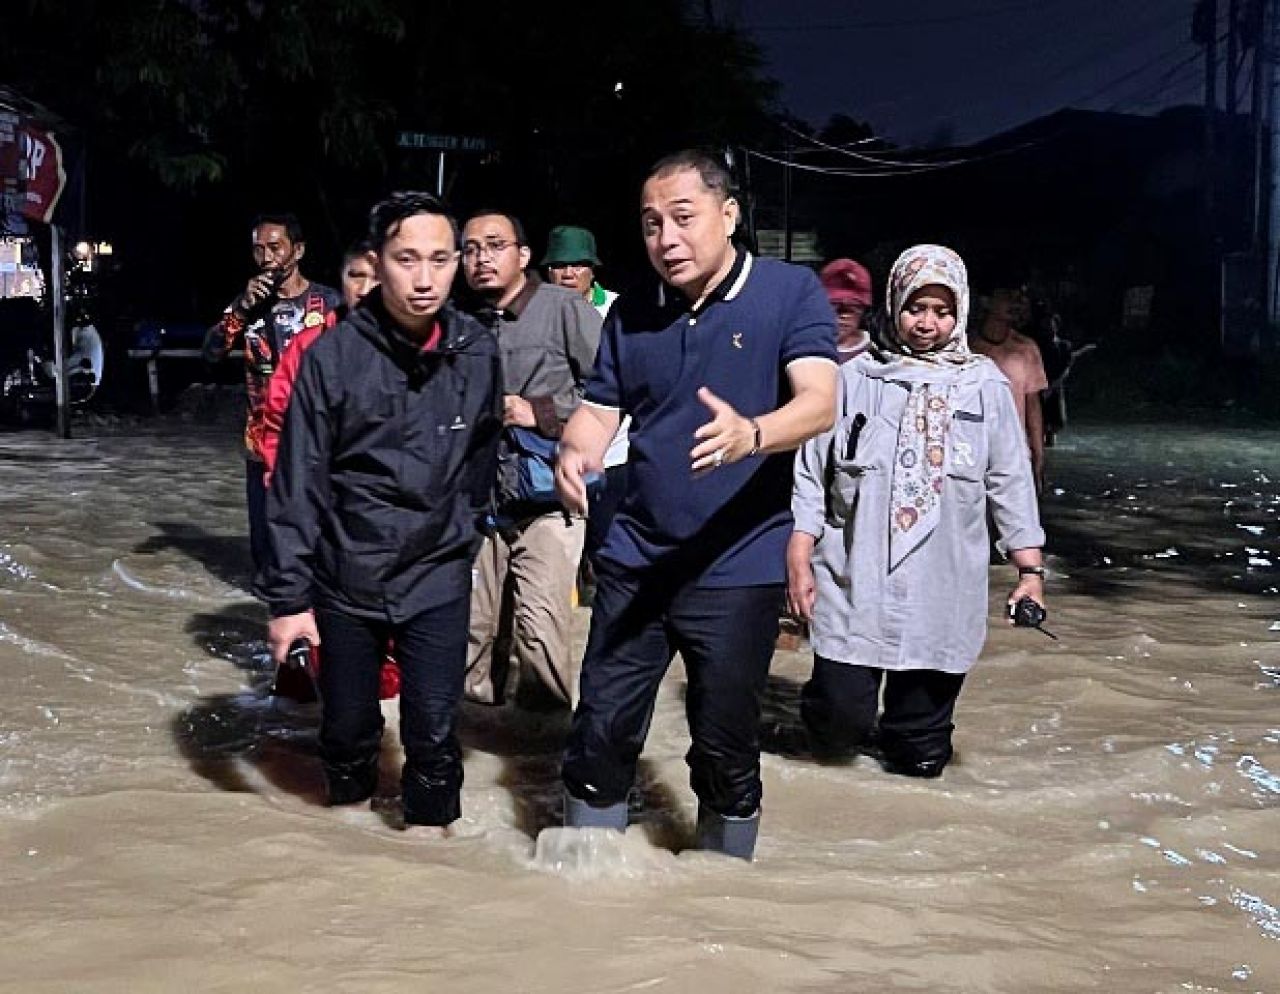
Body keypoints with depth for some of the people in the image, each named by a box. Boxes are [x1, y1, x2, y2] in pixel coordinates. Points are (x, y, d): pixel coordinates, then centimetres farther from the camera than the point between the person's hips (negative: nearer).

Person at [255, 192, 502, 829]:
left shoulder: (478, 353, -5)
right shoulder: (333, 357, -13)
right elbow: (298, 485, -10)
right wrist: (287, 595, -9)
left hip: (438, 580, 1)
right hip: (346, 579, -1)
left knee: (434, 732, 0)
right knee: (347, 726, 14)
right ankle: (350, 806, 41)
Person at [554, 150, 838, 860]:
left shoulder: (791, 293, -6)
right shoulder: (631, 315, 7)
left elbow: (819, 401, -18)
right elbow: (600, 410, 9)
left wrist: (750, 435, -39)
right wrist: (576, 452, -15)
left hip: (738, 568, -3)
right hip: (635, 557, 4)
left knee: (725, 747, 8)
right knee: (602, 730, 6)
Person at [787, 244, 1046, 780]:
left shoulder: (985, 388, 4)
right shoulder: (855, 379, 3)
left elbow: (1010, 484, 6)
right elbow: (812, 475, 4)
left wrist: (1031, 569, 1)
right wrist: (798, 561, -1)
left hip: (942, 593, 1)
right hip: (853, 585, -1)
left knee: (921, 756, 5)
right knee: (840, 720, -7)